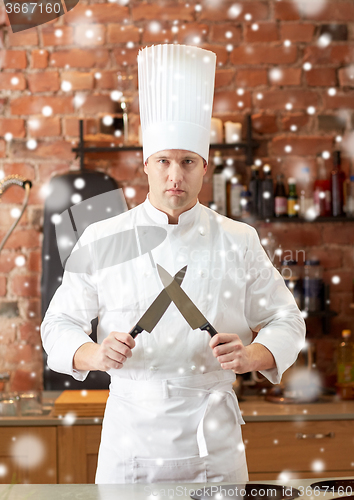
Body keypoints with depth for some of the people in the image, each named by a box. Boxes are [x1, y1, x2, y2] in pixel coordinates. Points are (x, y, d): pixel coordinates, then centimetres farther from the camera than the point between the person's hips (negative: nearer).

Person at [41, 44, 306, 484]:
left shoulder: (239, 241, 3)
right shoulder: (103, 240, 0)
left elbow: (285, 321, 7)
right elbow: (60, 324, 3)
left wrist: (251, 355, -14)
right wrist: (94, 355, -18)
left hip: (215, 437, 1)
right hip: (131, 429, 0)